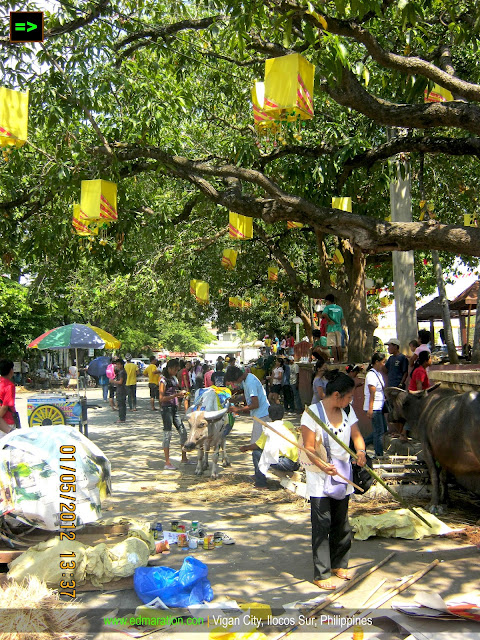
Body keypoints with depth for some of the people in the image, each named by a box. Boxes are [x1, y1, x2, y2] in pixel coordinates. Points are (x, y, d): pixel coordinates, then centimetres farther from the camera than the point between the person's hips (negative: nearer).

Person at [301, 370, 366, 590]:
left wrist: (360, 451, -21)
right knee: (322, 526, -4)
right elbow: (309, 448, -16)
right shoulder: (312, 412, -15)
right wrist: (323, 466, -33)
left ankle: (338, 564, 31)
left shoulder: (347, 411, 5)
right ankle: (321, 574, 5)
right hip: (319, 480, -6)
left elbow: (356, 435, 2)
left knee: (341, 524, 14)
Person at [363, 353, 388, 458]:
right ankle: (379, 455, 5)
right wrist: (370, 409, -24)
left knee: (383, 429, 14)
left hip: (379, 406, 10)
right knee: (379, 431, -4)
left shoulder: (378, 374, 14)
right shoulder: (371, 375, -15)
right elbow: (372, 393, -21)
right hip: (374, 407, -10)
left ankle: (362, 443, 21)